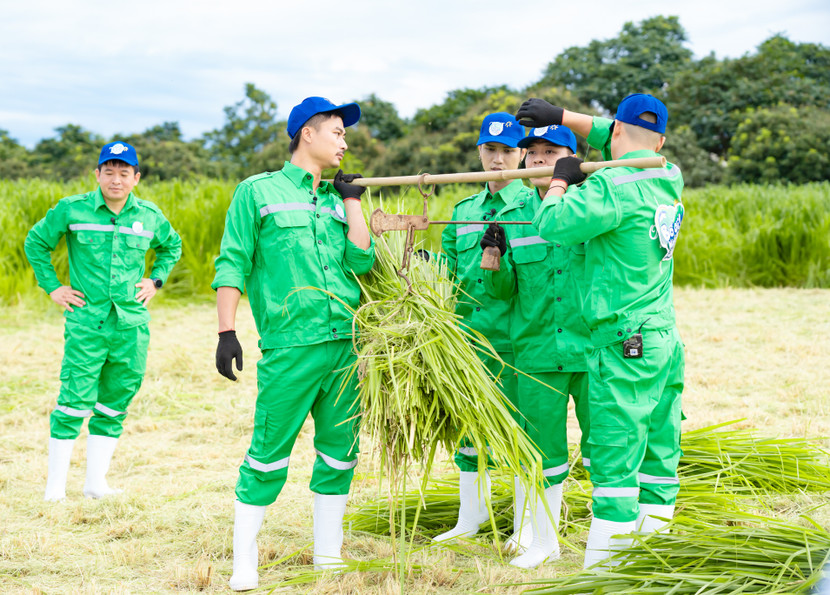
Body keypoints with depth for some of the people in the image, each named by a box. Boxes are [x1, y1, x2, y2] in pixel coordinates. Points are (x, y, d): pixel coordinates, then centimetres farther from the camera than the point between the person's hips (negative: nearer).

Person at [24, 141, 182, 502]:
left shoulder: (150, 216, 7)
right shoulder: (71, 210, -1)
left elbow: (172, 246, 26)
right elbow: (35, 243, 12)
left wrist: (156, 281, 13)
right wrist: (52, 287, 5)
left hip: (132, 324, 3)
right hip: (85, 323, -3)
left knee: (115, 404, 8)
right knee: (75, 401, -7)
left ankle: (96, 482, 17)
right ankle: (56, 484, 3)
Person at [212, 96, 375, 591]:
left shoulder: (336, 198, 18)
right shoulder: (259, 191, 4)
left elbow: (362, 262, 7)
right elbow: (232, 266, 1)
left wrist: (352, 202, 6)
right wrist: (227, 332, -7)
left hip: (346, 345, 5)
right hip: (290, 348, -5)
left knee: (340, 453, 8)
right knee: (269, 454, -5)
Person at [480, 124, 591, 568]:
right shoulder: (511, 218, 9)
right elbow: (503, 290, 10)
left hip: (593, 349, -2)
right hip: (537, 353, 2)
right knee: (543, 450, 8)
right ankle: (544, 540, 24)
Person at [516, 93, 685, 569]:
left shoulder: (612, 186, -14)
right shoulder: (670, 178, 10)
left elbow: (554, 225, -16)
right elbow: (618, 143, 25)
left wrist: (560, 181, 2)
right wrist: (561, 115, 24)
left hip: (625, 344, -8)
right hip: (666, 339, 8)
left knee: (614, 462, -6)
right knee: (659, 456, 11)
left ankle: (601, 566, -4)